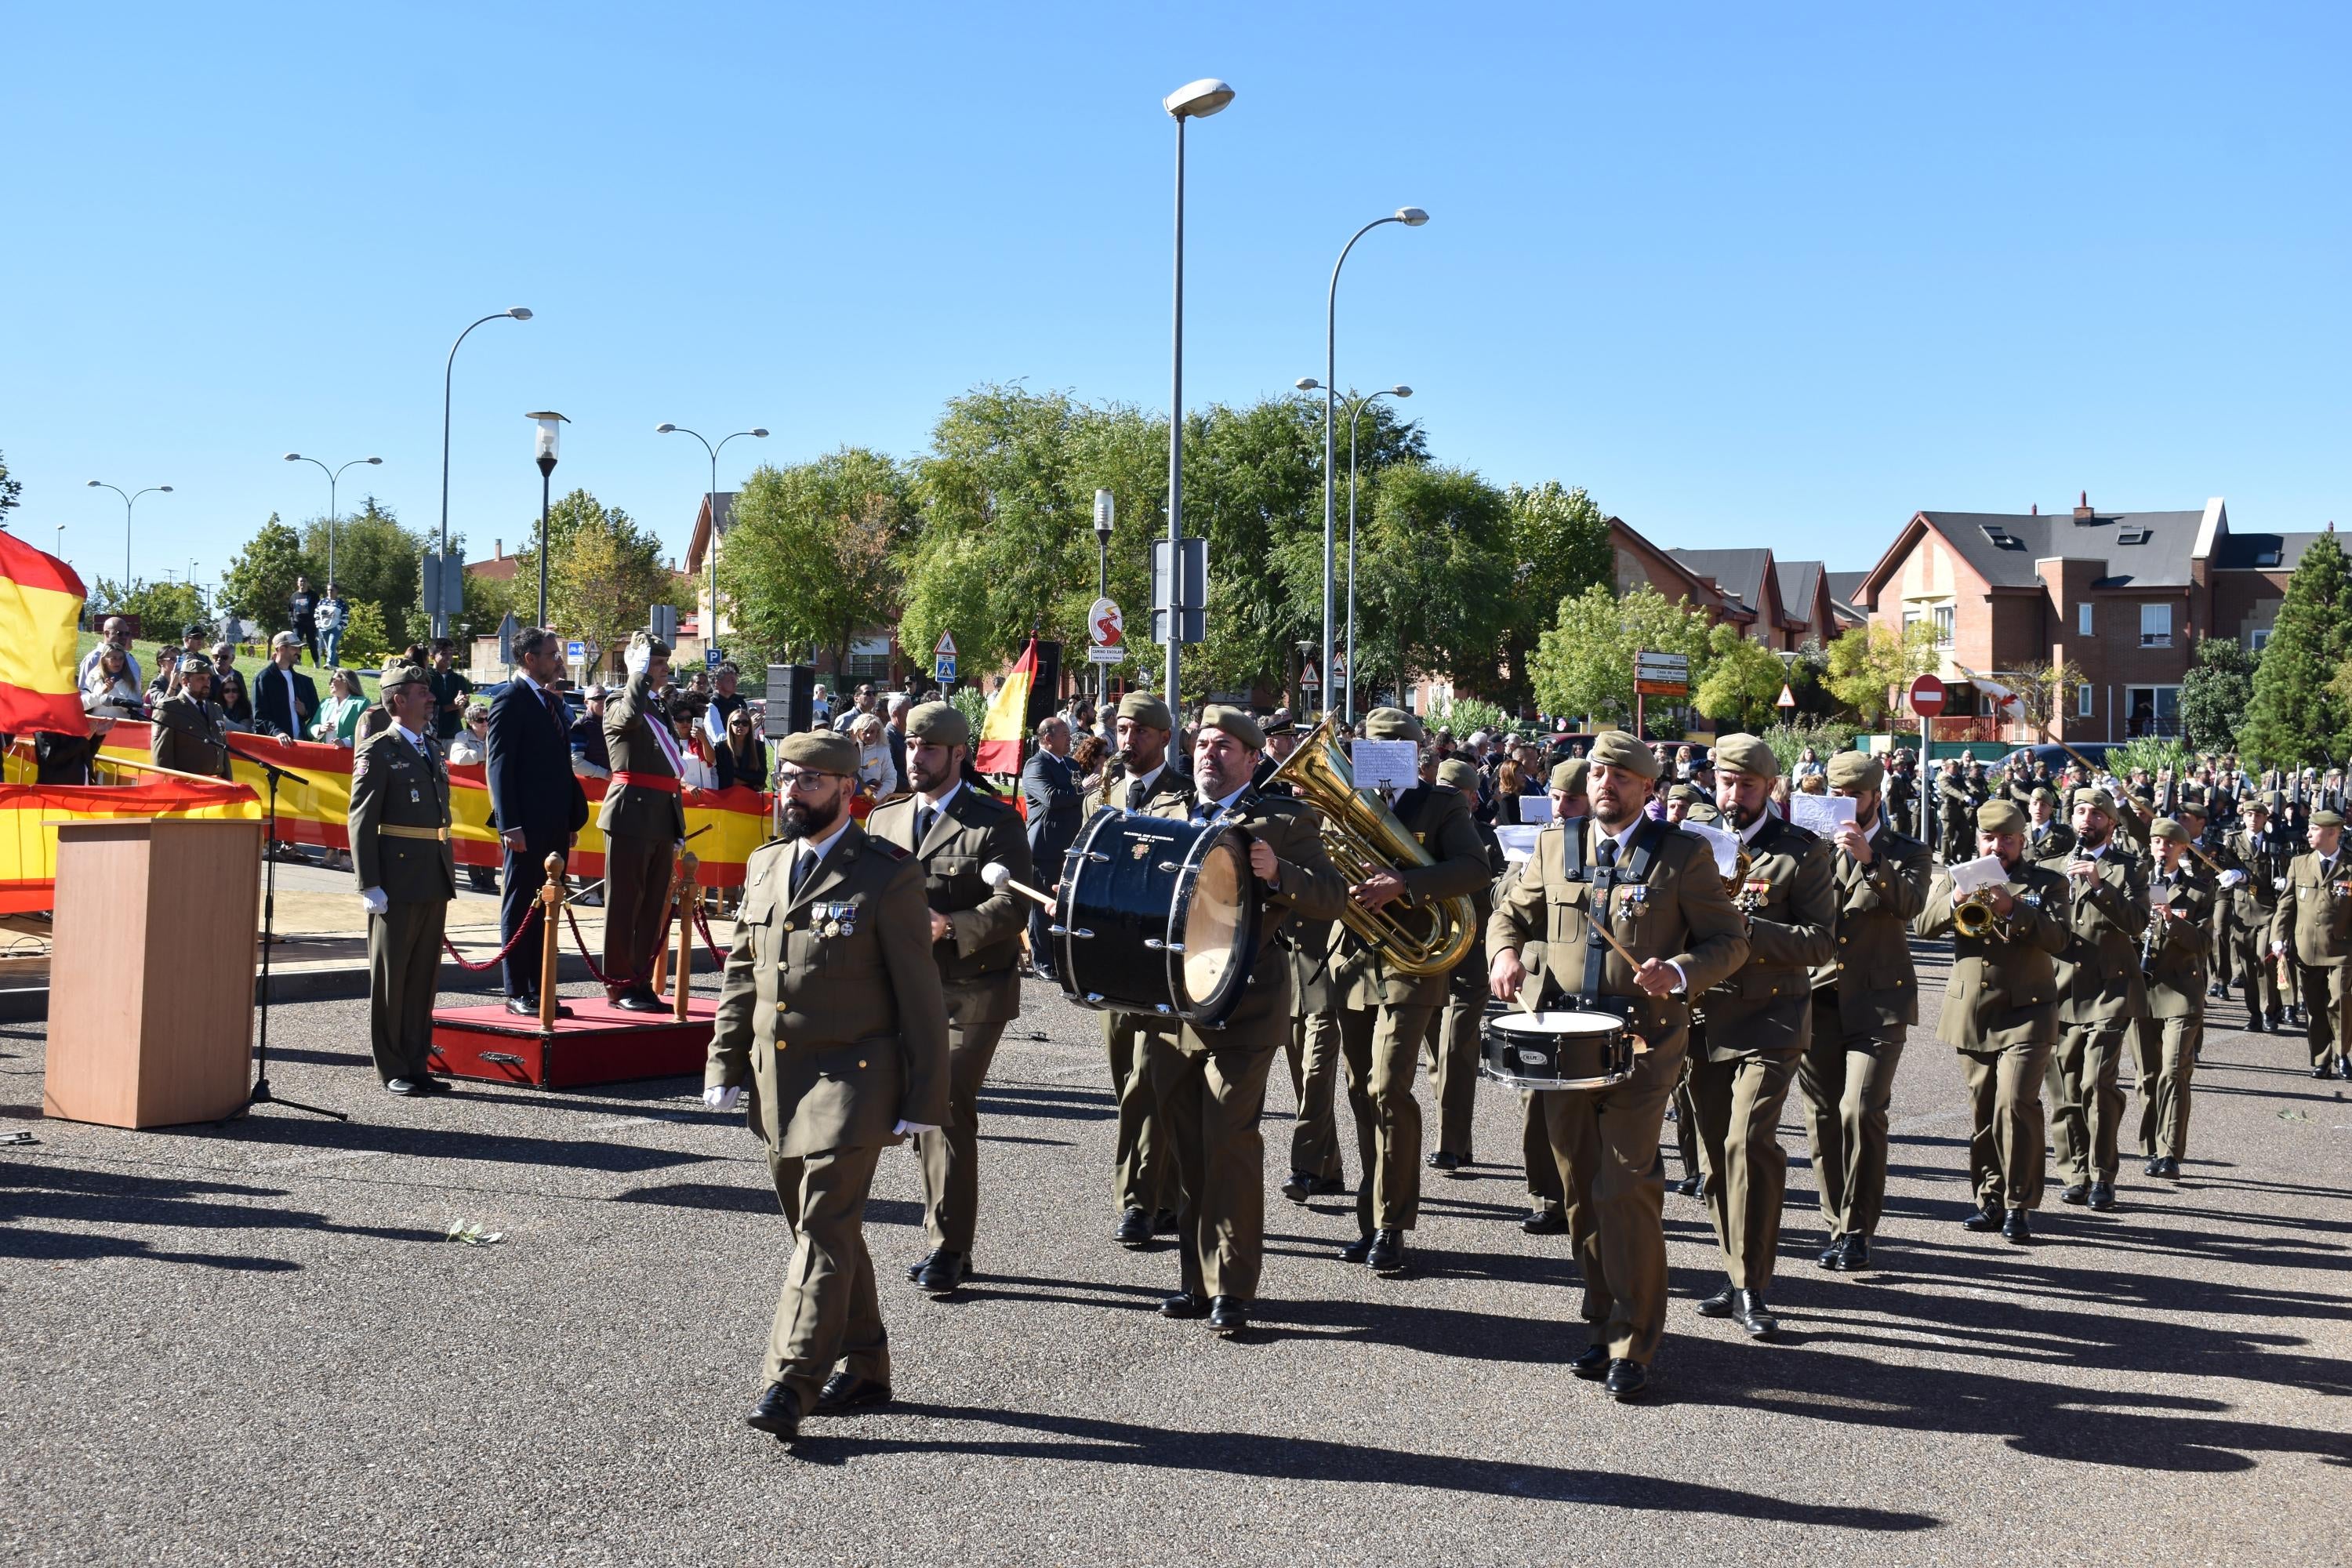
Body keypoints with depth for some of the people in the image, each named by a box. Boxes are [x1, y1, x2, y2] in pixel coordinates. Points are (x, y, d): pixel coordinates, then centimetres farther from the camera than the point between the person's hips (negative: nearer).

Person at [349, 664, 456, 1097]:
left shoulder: (432, 750, 16)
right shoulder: (377, 751, -7)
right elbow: (361, 821, -11)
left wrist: (448, 873, 16)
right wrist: (369, 885, -17)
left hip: (434, 879, 7)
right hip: (398, 878, -7)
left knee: (425, 976, 11)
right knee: (391, 975, 2)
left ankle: (417, 1065, 19)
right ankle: (393, 1070, 9)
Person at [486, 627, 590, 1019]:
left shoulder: (554, 702, 16)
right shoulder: (510, 701, -8)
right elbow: (498, 766, -13)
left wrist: (574, 818, 15)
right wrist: (510, 825, -19)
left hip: (555, 825, 8)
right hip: (526, 825, -8)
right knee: (520, 909, 0)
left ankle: (540, 989, 17)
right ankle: (517, 993, 5)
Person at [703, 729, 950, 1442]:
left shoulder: (888, 876, -7)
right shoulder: (764, 865, 12)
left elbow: (919, 995, -8)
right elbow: (740, 973, 17)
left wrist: (924, 1097, -10)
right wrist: (725, 1064, 9)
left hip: (851, 1077, -7)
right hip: (777, 1081, 7)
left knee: (825, 1230, -9)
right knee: (820, 1225, 15)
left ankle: (791, 1384, -8)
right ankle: (864, 1367, 28)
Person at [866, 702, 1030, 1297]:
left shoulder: (996, 823, -4)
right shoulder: (884, 818, 14)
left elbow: (1009, 907, -13)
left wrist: (950, 928, -28)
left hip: (970, 991, -5)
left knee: (949, 1108, -11)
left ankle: (949, 1247, -3)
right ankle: (946, 1241, 20)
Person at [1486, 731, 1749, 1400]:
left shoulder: (1684, 854, 0)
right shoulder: (1555, 843, 10)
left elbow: (1729, 940, 2)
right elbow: (1512, 910, 20)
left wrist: (1679, 973, -18)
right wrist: (1505, 952, -2)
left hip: (1643, 1044, -4)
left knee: (1626, 1191, -10)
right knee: (1581, 1194, 10)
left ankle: (1633, 1348, 0)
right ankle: (1603, 1325, 24)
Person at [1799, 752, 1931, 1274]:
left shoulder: (1906, 852, 7)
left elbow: (1912, 901, -13)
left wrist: (1869, 859, -26)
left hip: (1878, 1000, -3)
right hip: (1818, 997, 3)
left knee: (1862, 1111, -15)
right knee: (1822, 1117, 5)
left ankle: (1858, 1231, -4)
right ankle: (1837, 1226, 16)